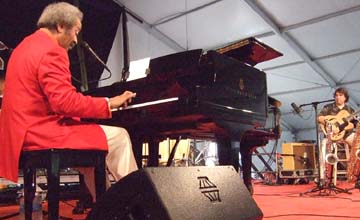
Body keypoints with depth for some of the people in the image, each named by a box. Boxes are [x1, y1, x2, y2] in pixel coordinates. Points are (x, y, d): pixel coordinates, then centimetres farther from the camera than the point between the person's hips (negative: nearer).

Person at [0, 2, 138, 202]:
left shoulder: (28, 45, 18)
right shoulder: (51, 51, -15)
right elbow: (65, 101, -24)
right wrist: (109, 103, -15)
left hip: (25, 131, 11)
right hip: (40, 132, -11)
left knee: (93, 147, 25)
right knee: (119, 137, -8)